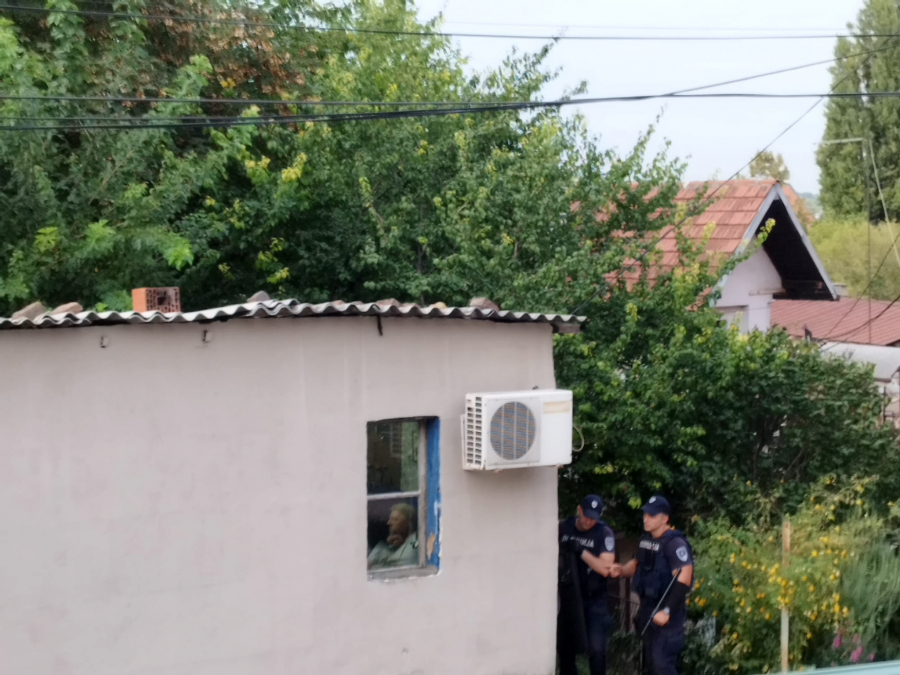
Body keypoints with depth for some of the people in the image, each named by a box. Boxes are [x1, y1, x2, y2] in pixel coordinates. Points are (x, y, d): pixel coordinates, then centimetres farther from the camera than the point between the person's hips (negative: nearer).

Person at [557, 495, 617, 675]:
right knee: (565, 646, 11)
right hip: (567, 596, 4)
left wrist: (581, 550, -26)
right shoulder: (564, 527, -1)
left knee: (596, 648, -11)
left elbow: (605, 568, -20)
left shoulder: (604, 533, -12)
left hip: (593, 600, -3)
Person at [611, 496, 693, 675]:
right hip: (647, 608, 9)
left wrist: (667, 610, -27)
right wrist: (622, 570, 4)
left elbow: (684, 578, -26)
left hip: (667, 611, -9)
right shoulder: (646, 539, 7)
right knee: (649, 660, 18)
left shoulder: (674, 542, -19)